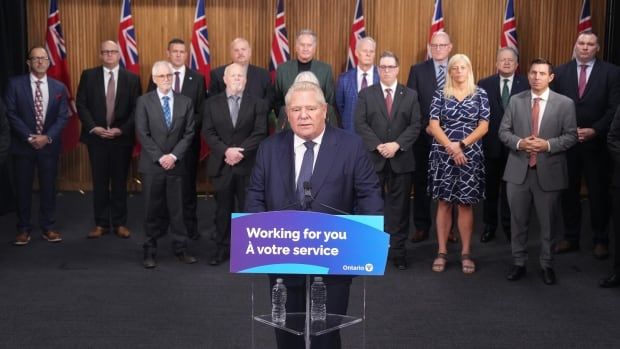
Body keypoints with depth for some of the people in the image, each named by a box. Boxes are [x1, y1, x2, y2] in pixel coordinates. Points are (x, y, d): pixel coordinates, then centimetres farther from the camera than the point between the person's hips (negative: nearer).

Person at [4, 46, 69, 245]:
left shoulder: (59, 87, 5)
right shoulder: (15, 84, -1)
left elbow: (63, 117, 1)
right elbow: (11, 114, -6)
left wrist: (47, 137, -13)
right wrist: (29, 137, -14)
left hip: (49, 145, 2)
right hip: (23, 145, -1)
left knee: (48, 187, 6)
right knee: (23, 188, 4)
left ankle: (48, 227, 16)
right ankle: (24, 229, 14)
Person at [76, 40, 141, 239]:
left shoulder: (132, 78, 3)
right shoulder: (88, 76, 4)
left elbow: (136, 109, 0)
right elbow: (81, 104, 0)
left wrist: (122, 129, -12)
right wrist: (93, 128, -12)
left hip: (122, 137, 0)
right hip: (96, 137, 0)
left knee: (120, 182, 7)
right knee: (99, 182, 6)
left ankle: (120, 223, 15)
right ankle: (101, 223, 14)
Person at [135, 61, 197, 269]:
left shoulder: (185, 102, 6)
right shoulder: (144, 101, 1)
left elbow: (189, 133, 2)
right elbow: (142, 134, -5)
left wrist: (174, 156, -10)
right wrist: (159, 157, -13)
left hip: (175, 164, 1)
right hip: (152, 165, -1)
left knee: (177, 209, 5)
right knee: (153, 210, 4)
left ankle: (180, 249, 14)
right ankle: (150, 251, 13)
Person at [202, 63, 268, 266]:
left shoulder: (257, 104, 3)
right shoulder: (212, 103, 7)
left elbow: (260, 133, -6)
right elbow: (208, 133, -1)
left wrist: (240, 151, -16)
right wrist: (226, 151, -16)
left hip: (248, 166, -1)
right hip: (221, 165, 1)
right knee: (223, 210, 9)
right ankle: (223, 248, 19)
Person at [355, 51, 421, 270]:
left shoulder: (410, 95, 7)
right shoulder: (366, 94, 5)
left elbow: (415, 126, -1)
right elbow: (360, 124, -4)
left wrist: (397, 144, -15)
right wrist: (378, 146, -16)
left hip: (401, 159, 1)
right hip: (373, 158, 0)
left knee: (399, 206, 5)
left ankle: (398, 250, 12)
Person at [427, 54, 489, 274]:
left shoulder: (480, 94, 4)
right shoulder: (440, 95, 4)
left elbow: (484, 126, -2)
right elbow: (433, 125, -3)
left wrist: (461, 145, -13)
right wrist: (451, 147, -16)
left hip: (470, 157, 0)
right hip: (443, 155, 0)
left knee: (465, 204, 3)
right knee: (444, 203, 3)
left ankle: (466, 253, 10)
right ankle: (442, 252, 8)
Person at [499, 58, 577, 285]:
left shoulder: (565, 103, -1)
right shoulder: (516, 101, 5)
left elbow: (571, 136, -3)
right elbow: (503, 131, 4)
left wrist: (548, 145, -18)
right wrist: (519, 143, -15)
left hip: (549, 172, -1)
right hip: (518, 170, 2)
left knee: (548, 223, 9)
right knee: (518, 221, 11)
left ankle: (547, 265, 24)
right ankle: (519, 263, 24)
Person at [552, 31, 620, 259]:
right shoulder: (561, 72, 4)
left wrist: (594, 131, -17)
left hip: (597, 143, -2)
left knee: (598, 193, 6)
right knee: (568, 192, 10)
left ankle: (600, 240, 19)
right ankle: (570, 238, 21)